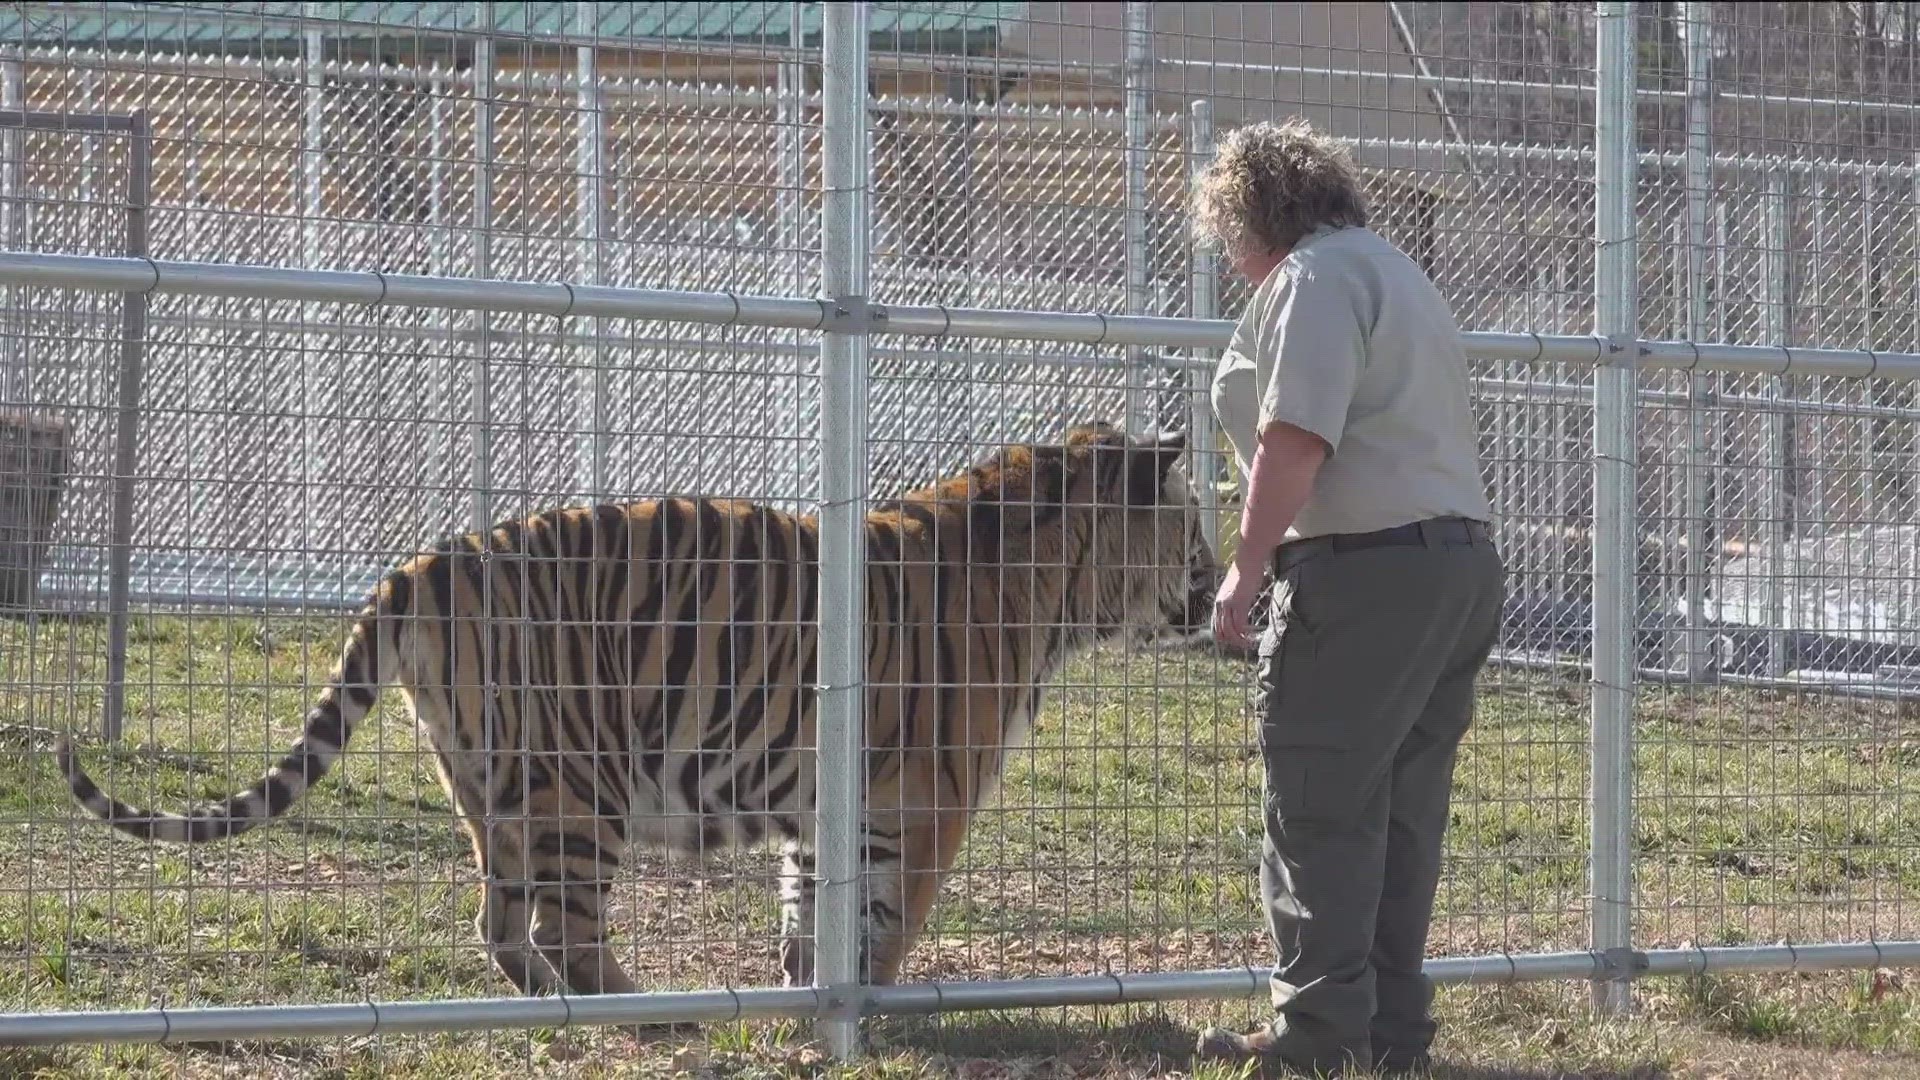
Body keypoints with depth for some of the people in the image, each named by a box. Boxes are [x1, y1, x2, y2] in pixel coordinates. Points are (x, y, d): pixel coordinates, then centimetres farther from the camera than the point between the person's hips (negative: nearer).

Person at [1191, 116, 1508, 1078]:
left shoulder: (1315, 275, -6)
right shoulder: (1396, 272, 24)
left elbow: (1298, 435, -18)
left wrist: (1247, 564, -16)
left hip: (1368, 567, -10)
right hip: (1461, 561, 10)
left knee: (1320, 812, -6)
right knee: (1400, 815, 11)